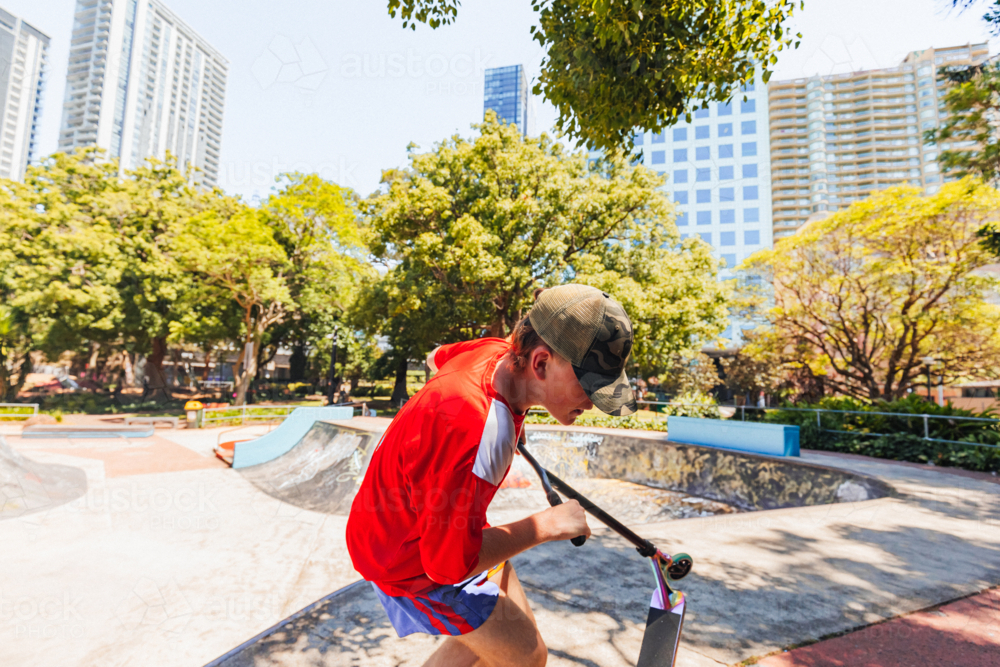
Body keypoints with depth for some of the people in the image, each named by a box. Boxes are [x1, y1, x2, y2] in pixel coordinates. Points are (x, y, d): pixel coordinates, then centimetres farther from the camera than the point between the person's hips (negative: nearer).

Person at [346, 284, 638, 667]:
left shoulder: (498, 351, -15)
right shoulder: (480, 433, -41)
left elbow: (437, 357, 9)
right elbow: (450, 562, -31)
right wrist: (546, 525, -23)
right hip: (412, 562, -8)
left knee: (491, 629, 19)